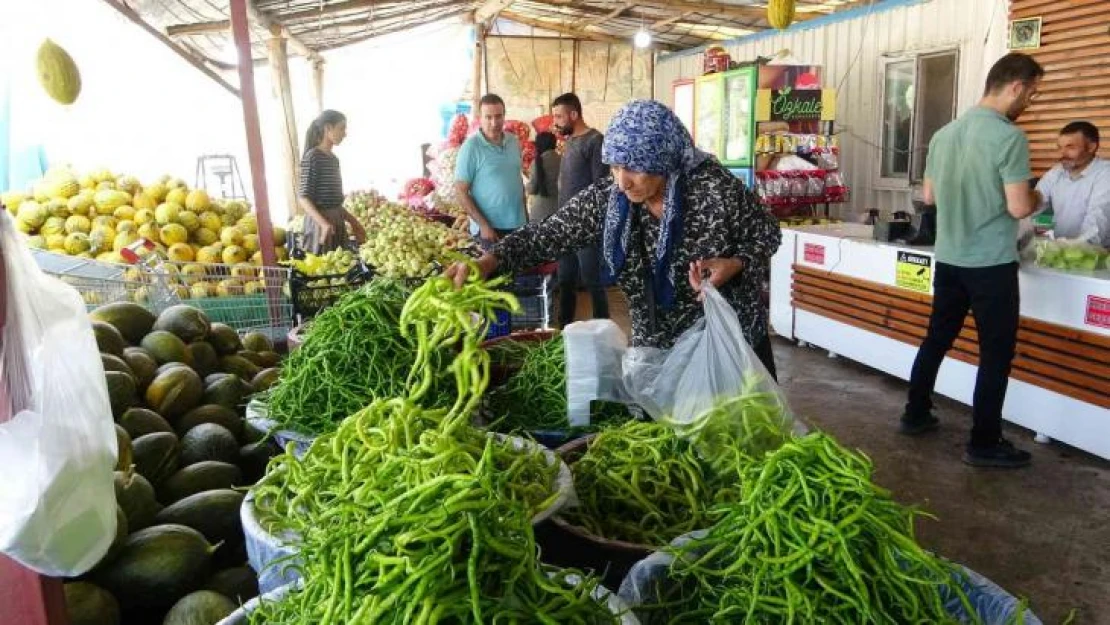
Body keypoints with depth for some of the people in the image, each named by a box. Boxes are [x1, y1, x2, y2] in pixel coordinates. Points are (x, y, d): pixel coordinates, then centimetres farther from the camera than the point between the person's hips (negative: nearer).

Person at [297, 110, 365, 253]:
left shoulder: (334, 159, 14)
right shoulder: (312, 157, -10)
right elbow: (303, 198, -16)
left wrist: (353, 221, 18)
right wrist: (324, 223, -29)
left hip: (337, 221, 8)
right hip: (320, 222, -8)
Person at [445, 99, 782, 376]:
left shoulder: (715, 188, -21)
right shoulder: (605, 200, -13)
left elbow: (767, 234, -8)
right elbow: (548, 234, -13)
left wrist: (734, 265, -27)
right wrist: (489, 261, -29)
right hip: (657, 346, 3)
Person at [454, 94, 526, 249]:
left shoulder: (514, 141, 5)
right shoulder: (471, 147, -13)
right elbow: (461, 191, -13)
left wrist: (525, 215, 14)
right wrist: (483, 225, -18)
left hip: (518, 223, 6)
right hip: (491, 226, -6)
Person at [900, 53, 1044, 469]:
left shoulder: (944, 134, 7)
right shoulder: (1009, 136, -15)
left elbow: (929, 196, 14)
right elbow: (1018, 207, -17)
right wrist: (1035, 197, 3)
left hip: (948, 259, 7)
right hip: (991, 263, -7)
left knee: (936, 339, 18)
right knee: (996, 352, 3)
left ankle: (916, 415, 28)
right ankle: (984, 444, 10)